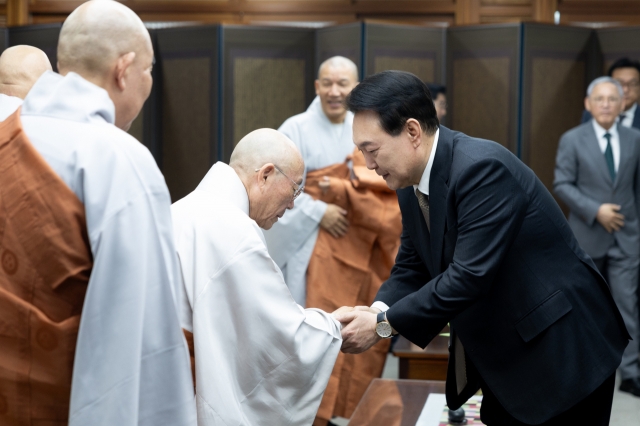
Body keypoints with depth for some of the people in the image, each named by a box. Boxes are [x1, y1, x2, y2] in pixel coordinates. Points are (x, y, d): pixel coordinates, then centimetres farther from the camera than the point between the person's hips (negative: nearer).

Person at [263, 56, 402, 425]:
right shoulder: (297, 129, -6)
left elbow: (386, 183, 6)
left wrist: (342, 190, -10)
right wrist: (319, 212, -19)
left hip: (364, 247, 5)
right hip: (315, 247, -5)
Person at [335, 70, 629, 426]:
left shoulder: (481, 167, -26)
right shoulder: (411, 184, 1)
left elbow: (469, 276, -30)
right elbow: (411, 267, 6)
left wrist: (383, 324, -24)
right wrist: (376, 310, -15)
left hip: (563, 348, -8)